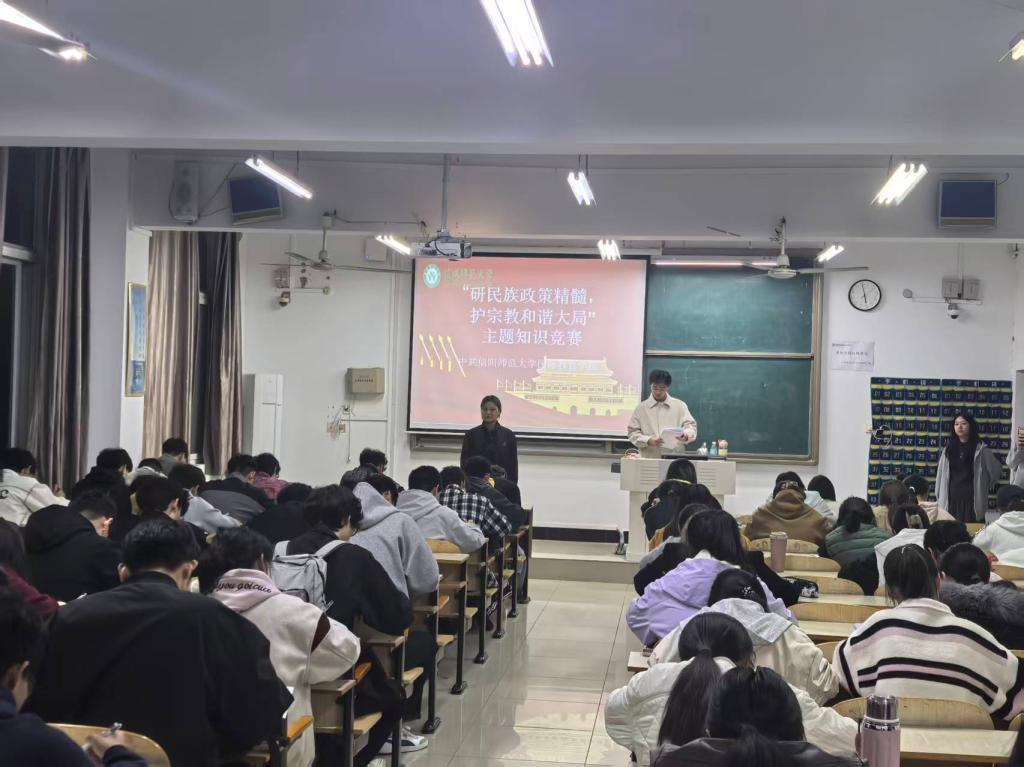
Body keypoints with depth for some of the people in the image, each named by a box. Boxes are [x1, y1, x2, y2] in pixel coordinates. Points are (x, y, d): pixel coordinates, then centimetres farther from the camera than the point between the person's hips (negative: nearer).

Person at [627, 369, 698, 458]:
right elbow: (632, 432, 7)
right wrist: (648, 440, -12)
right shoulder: (641, 408, 8)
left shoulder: (680, 405, 9)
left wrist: (686, 435, -19)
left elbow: (690, 425, 5)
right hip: (649, 459, 0)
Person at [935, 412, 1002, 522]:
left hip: (972, 498, -3)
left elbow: (996, 469, 6)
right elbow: (941, 474, 10)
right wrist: (939, 496, 6)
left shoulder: (980, 449, -3)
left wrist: (985, 487, 12)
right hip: (951, 498, 3)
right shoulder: (949, 448, 8)